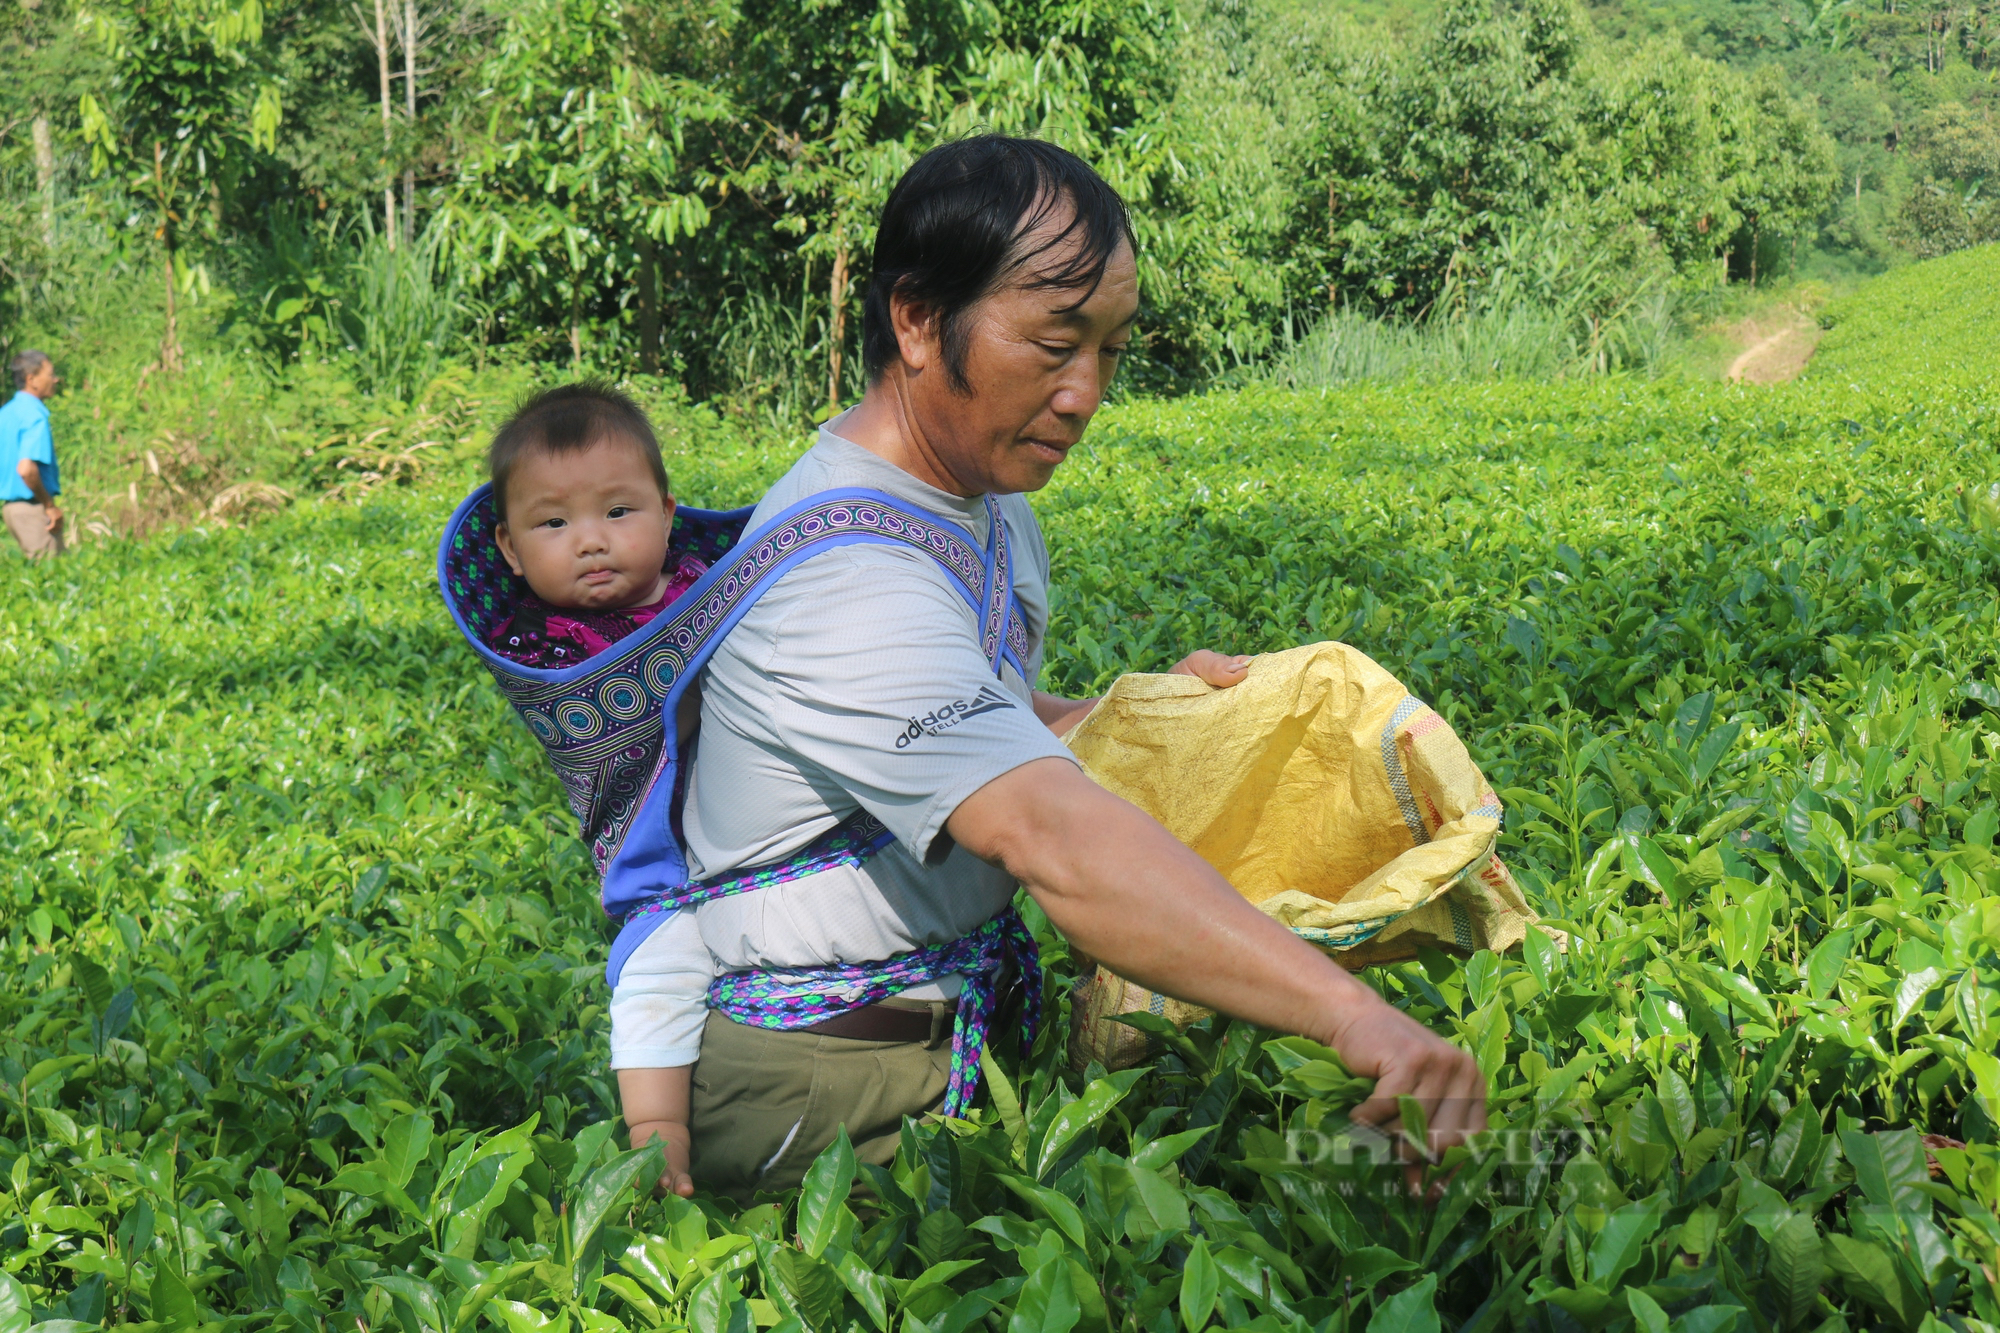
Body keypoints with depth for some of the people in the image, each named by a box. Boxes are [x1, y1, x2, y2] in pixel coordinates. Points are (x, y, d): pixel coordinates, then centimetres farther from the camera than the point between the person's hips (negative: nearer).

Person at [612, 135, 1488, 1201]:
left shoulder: (986, 497, 8)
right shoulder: (842, 577, -26)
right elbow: (1055, 842, -39)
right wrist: (1352, 1013, -47)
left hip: (954, 1036, 10)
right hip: (814, 1099, -10)